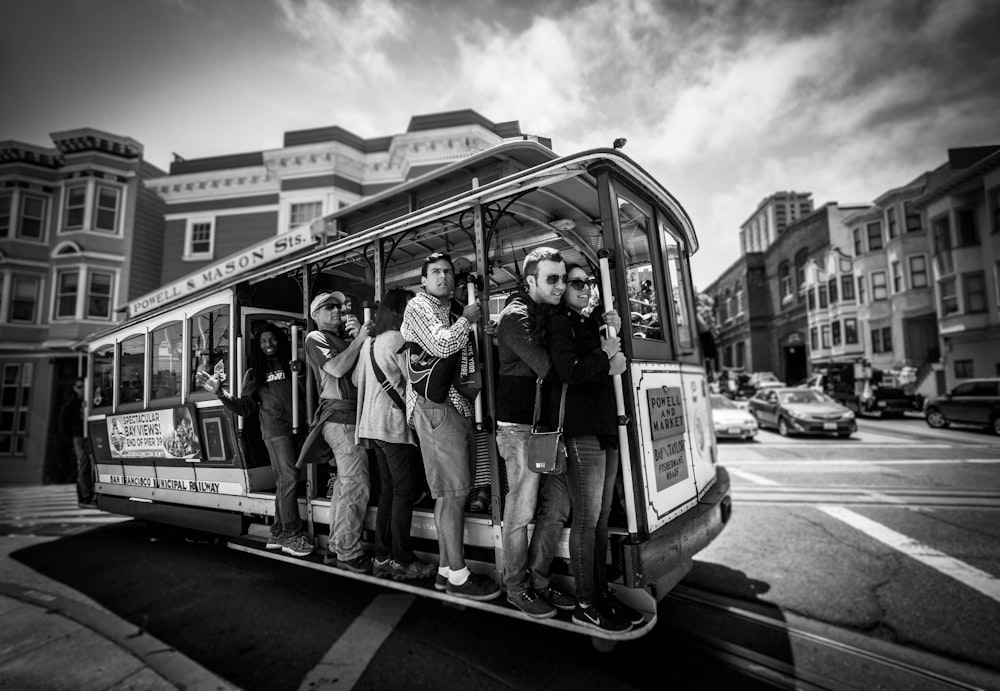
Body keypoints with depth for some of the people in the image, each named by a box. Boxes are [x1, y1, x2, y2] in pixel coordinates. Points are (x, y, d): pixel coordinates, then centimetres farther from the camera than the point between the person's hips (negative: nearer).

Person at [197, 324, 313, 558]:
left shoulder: (291, 365, 15)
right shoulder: (254, 373, 12)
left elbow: (306, 398, 8)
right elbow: (244, 408, 7)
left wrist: (298, 378, -8)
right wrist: (219, 391, -3)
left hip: (295, 429, 3)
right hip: (275, 430, -3)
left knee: (284, 482, 8)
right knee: (289, 479, -11)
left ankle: (278, 534, 18)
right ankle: (292, 535, -3)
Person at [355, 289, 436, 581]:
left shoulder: (370, 342, 15)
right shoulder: (398, 339, -13)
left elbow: (357, 378, 19)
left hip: (373, 423, 9)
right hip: (394, 424, -9)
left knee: (387, 489, 14)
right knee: (404, 492, -2)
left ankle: (382, 557, 20)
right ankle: (402, 561, 5)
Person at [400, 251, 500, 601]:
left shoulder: (450, 311, 22)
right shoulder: (418, 305, -3)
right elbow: (441, 345, -18)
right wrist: (467, 319, -5)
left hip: (456, 405, 9)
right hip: (435, 405, -9)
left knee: (450, 492, 12)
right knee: (453, 491, -6)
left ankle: (447, 569, 23)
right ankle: (458, 576, 5)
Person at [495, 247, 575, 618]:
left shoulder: (552, 315, 15)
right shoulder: (517, 316, -12)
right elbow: (548, 368, -23)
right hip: (520, 426, -8)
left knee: (558, 506, 12)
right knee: (522, 510, 3)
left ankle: (538, 579, 28)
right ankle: (517, 587, 22)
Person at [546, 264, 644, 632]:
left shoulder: (590, 322, 19)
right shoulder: (559, 323, -6)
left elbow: (615, 368, 15)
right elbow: (569, 371, -21)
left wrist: (613, 332, -1)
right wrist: (605, 355, -7)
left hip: (606, 428, 8)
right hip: (581, 430, -8)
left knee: (601, 517, 13)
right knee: (586, 518, -2)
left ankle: (602, 592, 25)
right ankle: (585, 605, 11)